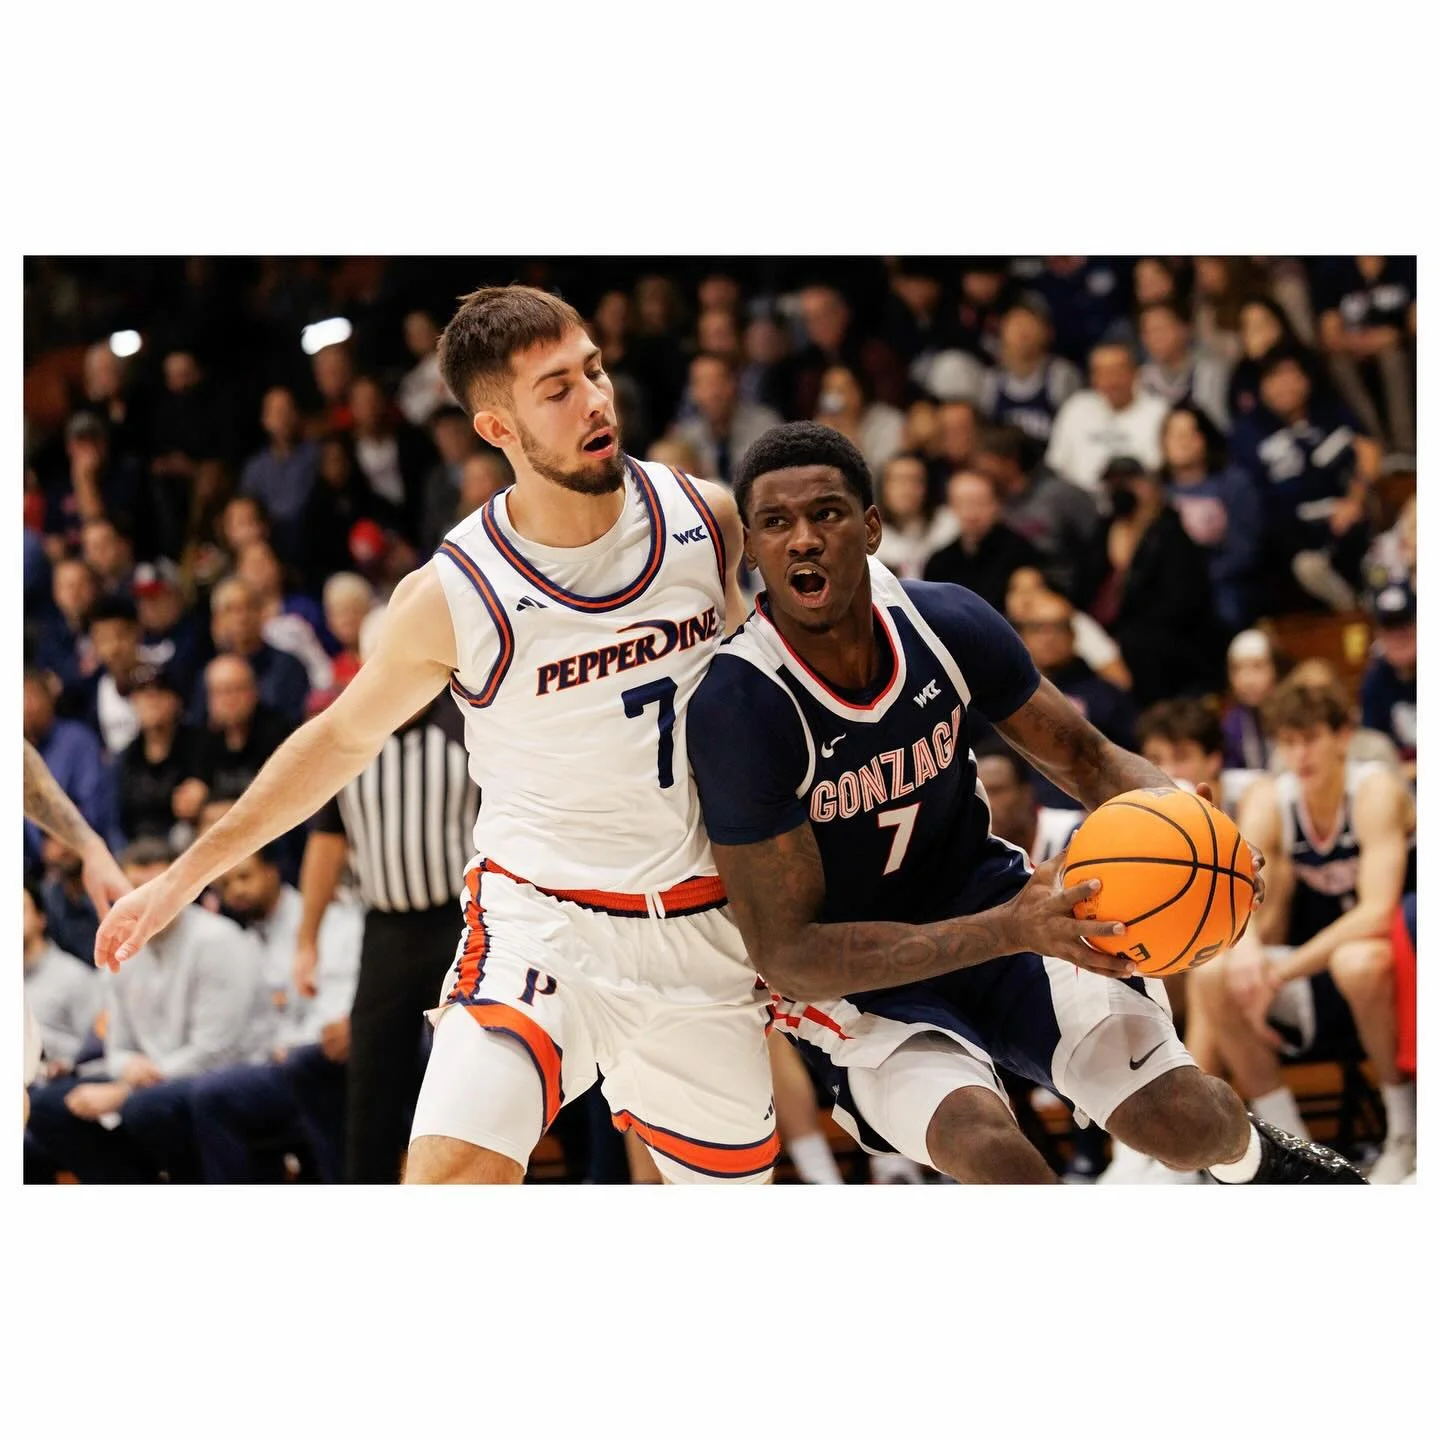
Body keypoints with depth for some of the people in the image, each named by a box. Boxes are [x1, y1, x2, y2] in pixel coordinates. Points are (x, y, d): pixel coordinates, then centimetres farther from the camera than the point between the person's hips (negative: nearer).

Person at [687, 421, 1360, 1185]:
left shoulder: (945, 623, -13)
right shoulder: (738, 707, -27)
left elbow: (1087, 759, 3)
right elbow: (786, 955, -26)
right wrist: (1009, 931, -35)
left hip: (983, 894, 4)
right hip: (852, 978, -4)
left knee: (1187, 1123, -8)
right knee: (989, 1146, -33)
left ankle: (1254, 1160, 29)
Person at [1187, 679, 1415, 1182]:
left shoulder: (1375, 791, -19)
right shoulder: (1268, 801, -4)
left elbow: (1377, 910, -29)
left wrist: (1283, 971, -32)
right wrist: (1245, 945, -38)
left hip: (1395, 957, -5)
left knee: (1356, 962, -39)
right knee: (1212, 976, -17)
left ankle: (1407, 1134, -19)